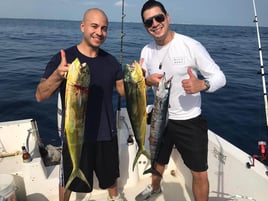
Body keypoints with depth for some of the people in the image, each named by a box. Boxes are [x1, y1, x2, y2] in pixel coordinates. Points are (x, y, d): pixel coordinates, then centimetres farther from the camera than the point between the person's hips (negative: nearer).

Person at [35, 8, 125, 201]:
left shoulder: (110, 61, -2)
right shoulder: (64, 58, -15)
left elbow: (124, 91, 4)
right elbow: (40, 96, -18)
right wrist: (58, 75, -37)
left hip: (106, 132, 4)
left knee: (110, 173, 26)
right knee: (69, 179, 19)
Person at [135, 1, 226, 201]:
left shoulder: (191, 45, -16)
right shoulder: (147, 51, -1)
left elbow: (220, 77, -15)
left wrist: (202, 85, -37)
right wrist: (147, 80, -18)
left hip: (189, 121, -4)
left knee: (200, 173, 5)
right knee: (158, 161, 26)